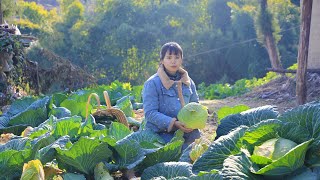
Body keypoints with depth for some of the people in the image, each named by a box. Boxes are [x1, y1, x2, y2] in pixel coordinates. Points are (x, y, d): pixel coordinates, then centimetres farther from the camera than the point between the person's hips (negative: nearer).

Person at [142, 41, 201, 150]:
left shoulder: (188, 82, 13)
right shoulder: (152, 83, -3)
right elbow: (150, 113, -10)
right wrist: (174, 123, -20)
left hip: (186, 132, 5)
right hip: (162, 132, -5)